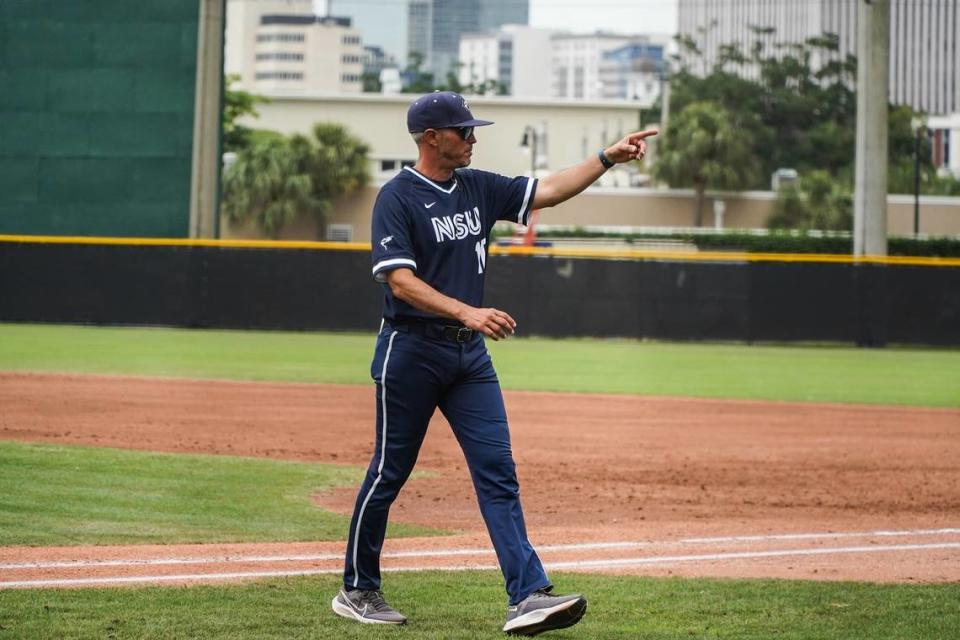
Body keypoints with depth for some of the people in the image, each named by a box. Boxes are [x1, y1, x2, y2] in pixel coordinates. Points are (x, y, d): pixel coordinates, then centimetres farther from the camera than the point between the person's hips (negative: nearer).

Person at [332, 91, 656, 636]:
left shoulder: (478, 188, 10)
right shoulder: (398, 198, -11)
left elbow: (547, 191, 9)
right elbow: (401, 282, -20)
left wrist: (608, 157, -3)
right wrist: (466, 311, -31)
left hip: (470, 354, 6)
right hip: (412, 350, -6)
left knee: (497, 469, -5)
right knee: (390, 472, 3)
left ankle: (529, 595, -13)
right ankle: (357, 591, 19)